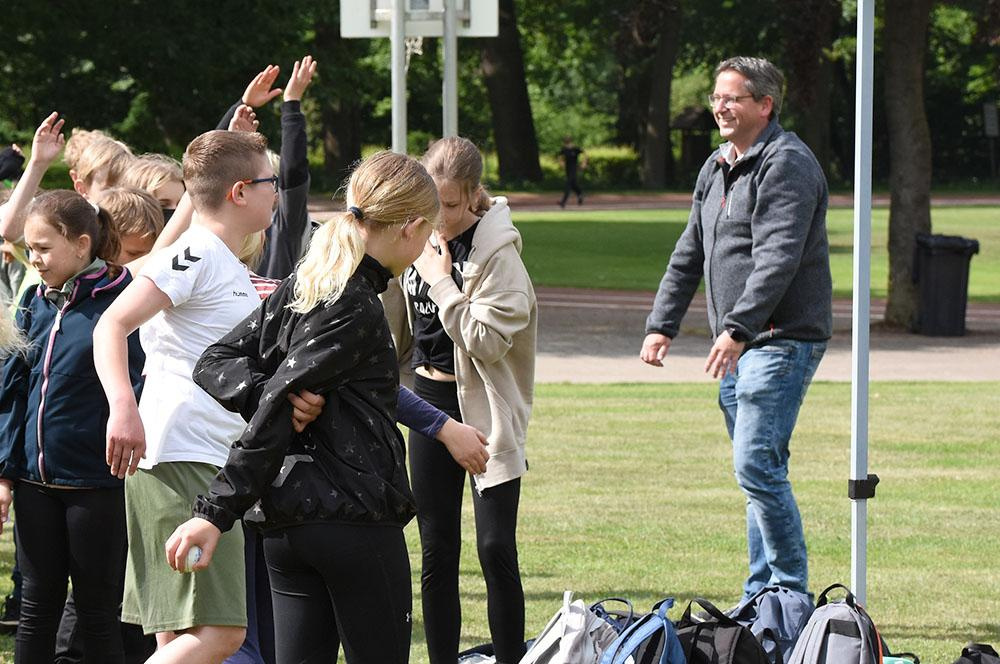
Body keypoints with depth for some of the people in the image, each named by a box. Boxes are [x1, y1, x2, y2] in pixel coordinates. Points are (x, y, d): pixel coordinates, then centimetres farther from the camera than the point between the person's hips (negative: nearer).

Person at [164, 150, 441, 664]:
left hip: (286, 522, 8)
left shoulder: (299, 287, 12)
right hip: (356, 518, -8)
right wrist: (215, 513, -19)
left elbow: (217, 363, 10)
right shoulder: (356, 309, -15)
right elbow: (276, 411, -18)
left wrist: (274, 399, -8)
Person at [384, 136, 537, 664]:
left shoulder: (498, 251, -13)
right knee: (437, 550, 8)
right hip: (429, 400, 6)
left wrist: (441, 283, -18)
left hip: (486, 409, -6)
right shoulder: (418, 241, 5)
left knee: (496, 548, -9)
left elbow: (488, 340, -21)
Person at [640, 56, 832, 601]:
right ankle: (762, 597, 16)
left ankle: (792, 594, -11)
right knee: (757, 470, 11)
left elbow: (777, 259, -22)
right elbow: (689, 254, 25)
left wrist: (737, 328, -30)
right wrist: (661, 324, 16)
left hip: (781, 341, -9)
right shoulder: (717, 168, 18)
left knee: (757, 465, -16)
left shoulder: (787, 164, -12)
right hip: (738, 346, 9)